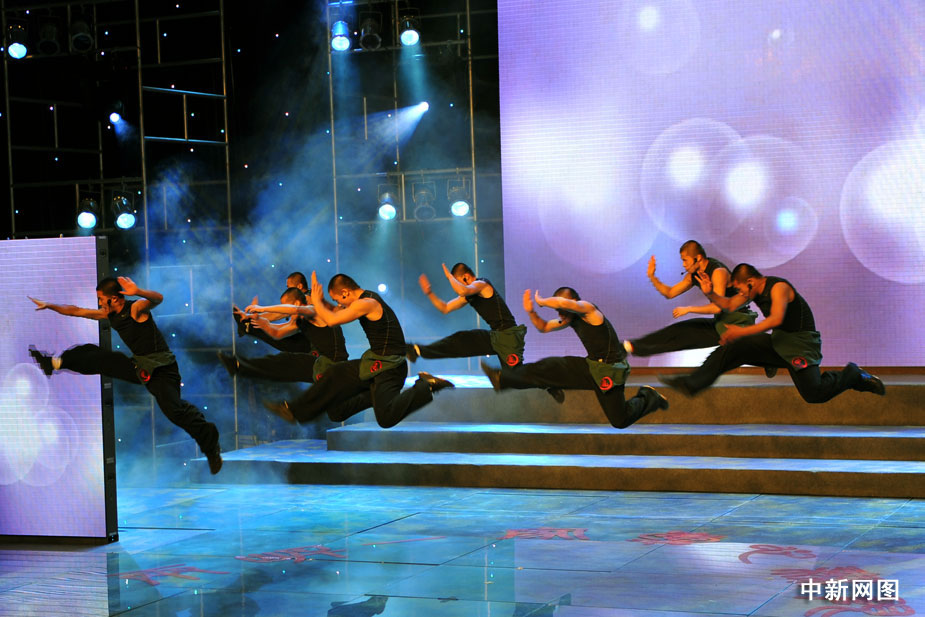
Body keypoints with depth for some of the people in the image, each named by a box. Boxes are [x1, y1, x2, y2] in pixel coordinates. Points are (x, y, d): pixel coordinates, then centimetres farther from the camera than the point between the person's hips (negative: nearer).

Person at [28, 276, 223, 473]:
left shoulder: (136, 308, -13)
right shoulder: (110, 314, 12)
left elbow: (158, 299, -33)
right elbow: (76, 311, 21)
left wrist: (138, 292, -51)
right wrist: (48, 305, 21)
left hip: (160, 368, -9)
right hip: (139, 366, 9)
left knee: (172, 408, -20)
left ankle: (211, 445, -18)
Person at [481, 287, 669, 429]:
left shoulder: (588, 309, -19)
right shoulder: (570, 319, 7)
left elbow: (563, 302, -40)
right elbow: (544, 327, 18)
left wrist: (541, 301, -22)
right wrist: (531, 312, -1)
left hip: (609, 371, -8)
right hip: (592, 366, 8)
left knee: (620, 421, -3)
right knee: (549, 368, -7)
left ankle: (648, 398, 22)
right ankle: (504, 380, -5)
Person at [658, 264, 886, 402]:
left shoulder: (779, 287, -20)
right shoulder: (754, 290, 6)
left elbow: (776, 319, -34)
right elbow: (729, 305, 15)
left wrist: (743, 331, -34)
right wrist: (710, 294, -4)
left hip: (801, 343, -8)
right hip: (778, 342, 8)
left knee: (813, 392, -19)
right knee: (735, 347, -6)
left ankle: (852, 376, 6)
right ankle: (692, 383, -7)